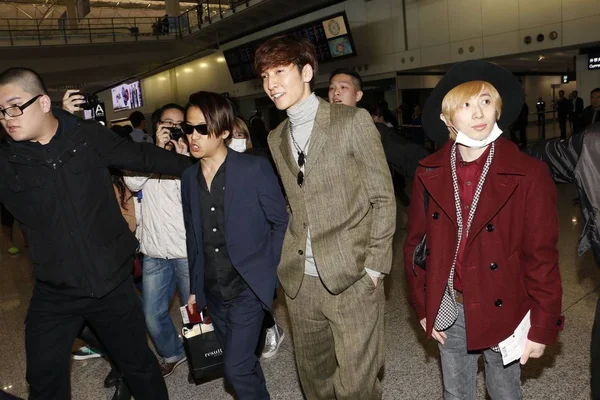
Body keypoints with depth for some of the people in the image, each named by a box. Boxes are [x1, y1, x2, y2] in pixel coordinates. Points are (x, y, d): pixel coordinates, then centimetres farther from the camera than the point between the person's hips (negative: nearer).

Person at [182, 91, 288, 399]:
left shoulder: (254, 169, -11)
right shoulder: (189, 178, 3)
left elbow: (281, 223, -5)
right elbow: (193, 238, 10)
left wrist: (268, 267, -8)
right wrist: (195, 288, 13)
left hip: (248, 286, -5)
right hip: (213, 292, 5)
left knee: (236, 367, -9)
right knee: (242, 362, 17)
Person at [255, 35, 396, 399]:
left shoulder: (353, 121, -5)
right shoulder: (276, 139, 12)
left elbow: (383, 198, -5)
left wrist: (374, 267, -9)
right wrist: (287, 260, 5)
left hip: (352, 278, -5)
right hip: (300, 282, 5)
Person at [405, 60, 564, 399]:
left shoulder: (529, 175, -13)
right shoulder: (430, 175, -4)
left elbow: (542, 257, -10)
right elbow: (416, 244, 2)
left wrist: (543, 328, -8)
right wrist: (423, 307, 2)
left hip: (503, 313, -2)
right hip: (449, 311, 3)